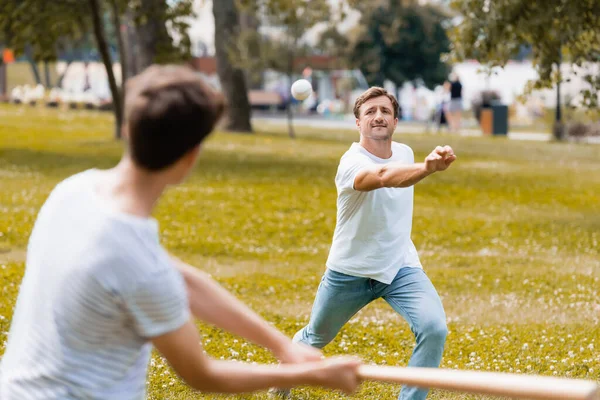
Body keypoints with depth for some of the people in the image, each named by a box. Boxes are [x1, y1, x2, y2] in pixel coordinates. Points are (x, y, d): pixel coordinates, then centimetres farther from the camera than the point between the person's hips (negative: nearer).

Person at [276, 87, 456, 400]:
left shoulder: (405, 153, -4)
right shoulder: (352, 163, -27)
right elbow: (383, 176, -53)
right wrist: (427, 168, -70)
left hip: (400, 267, 3)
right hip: (350, 272, -3)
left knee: (434, 329, -23)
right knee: (316, 338, 20)